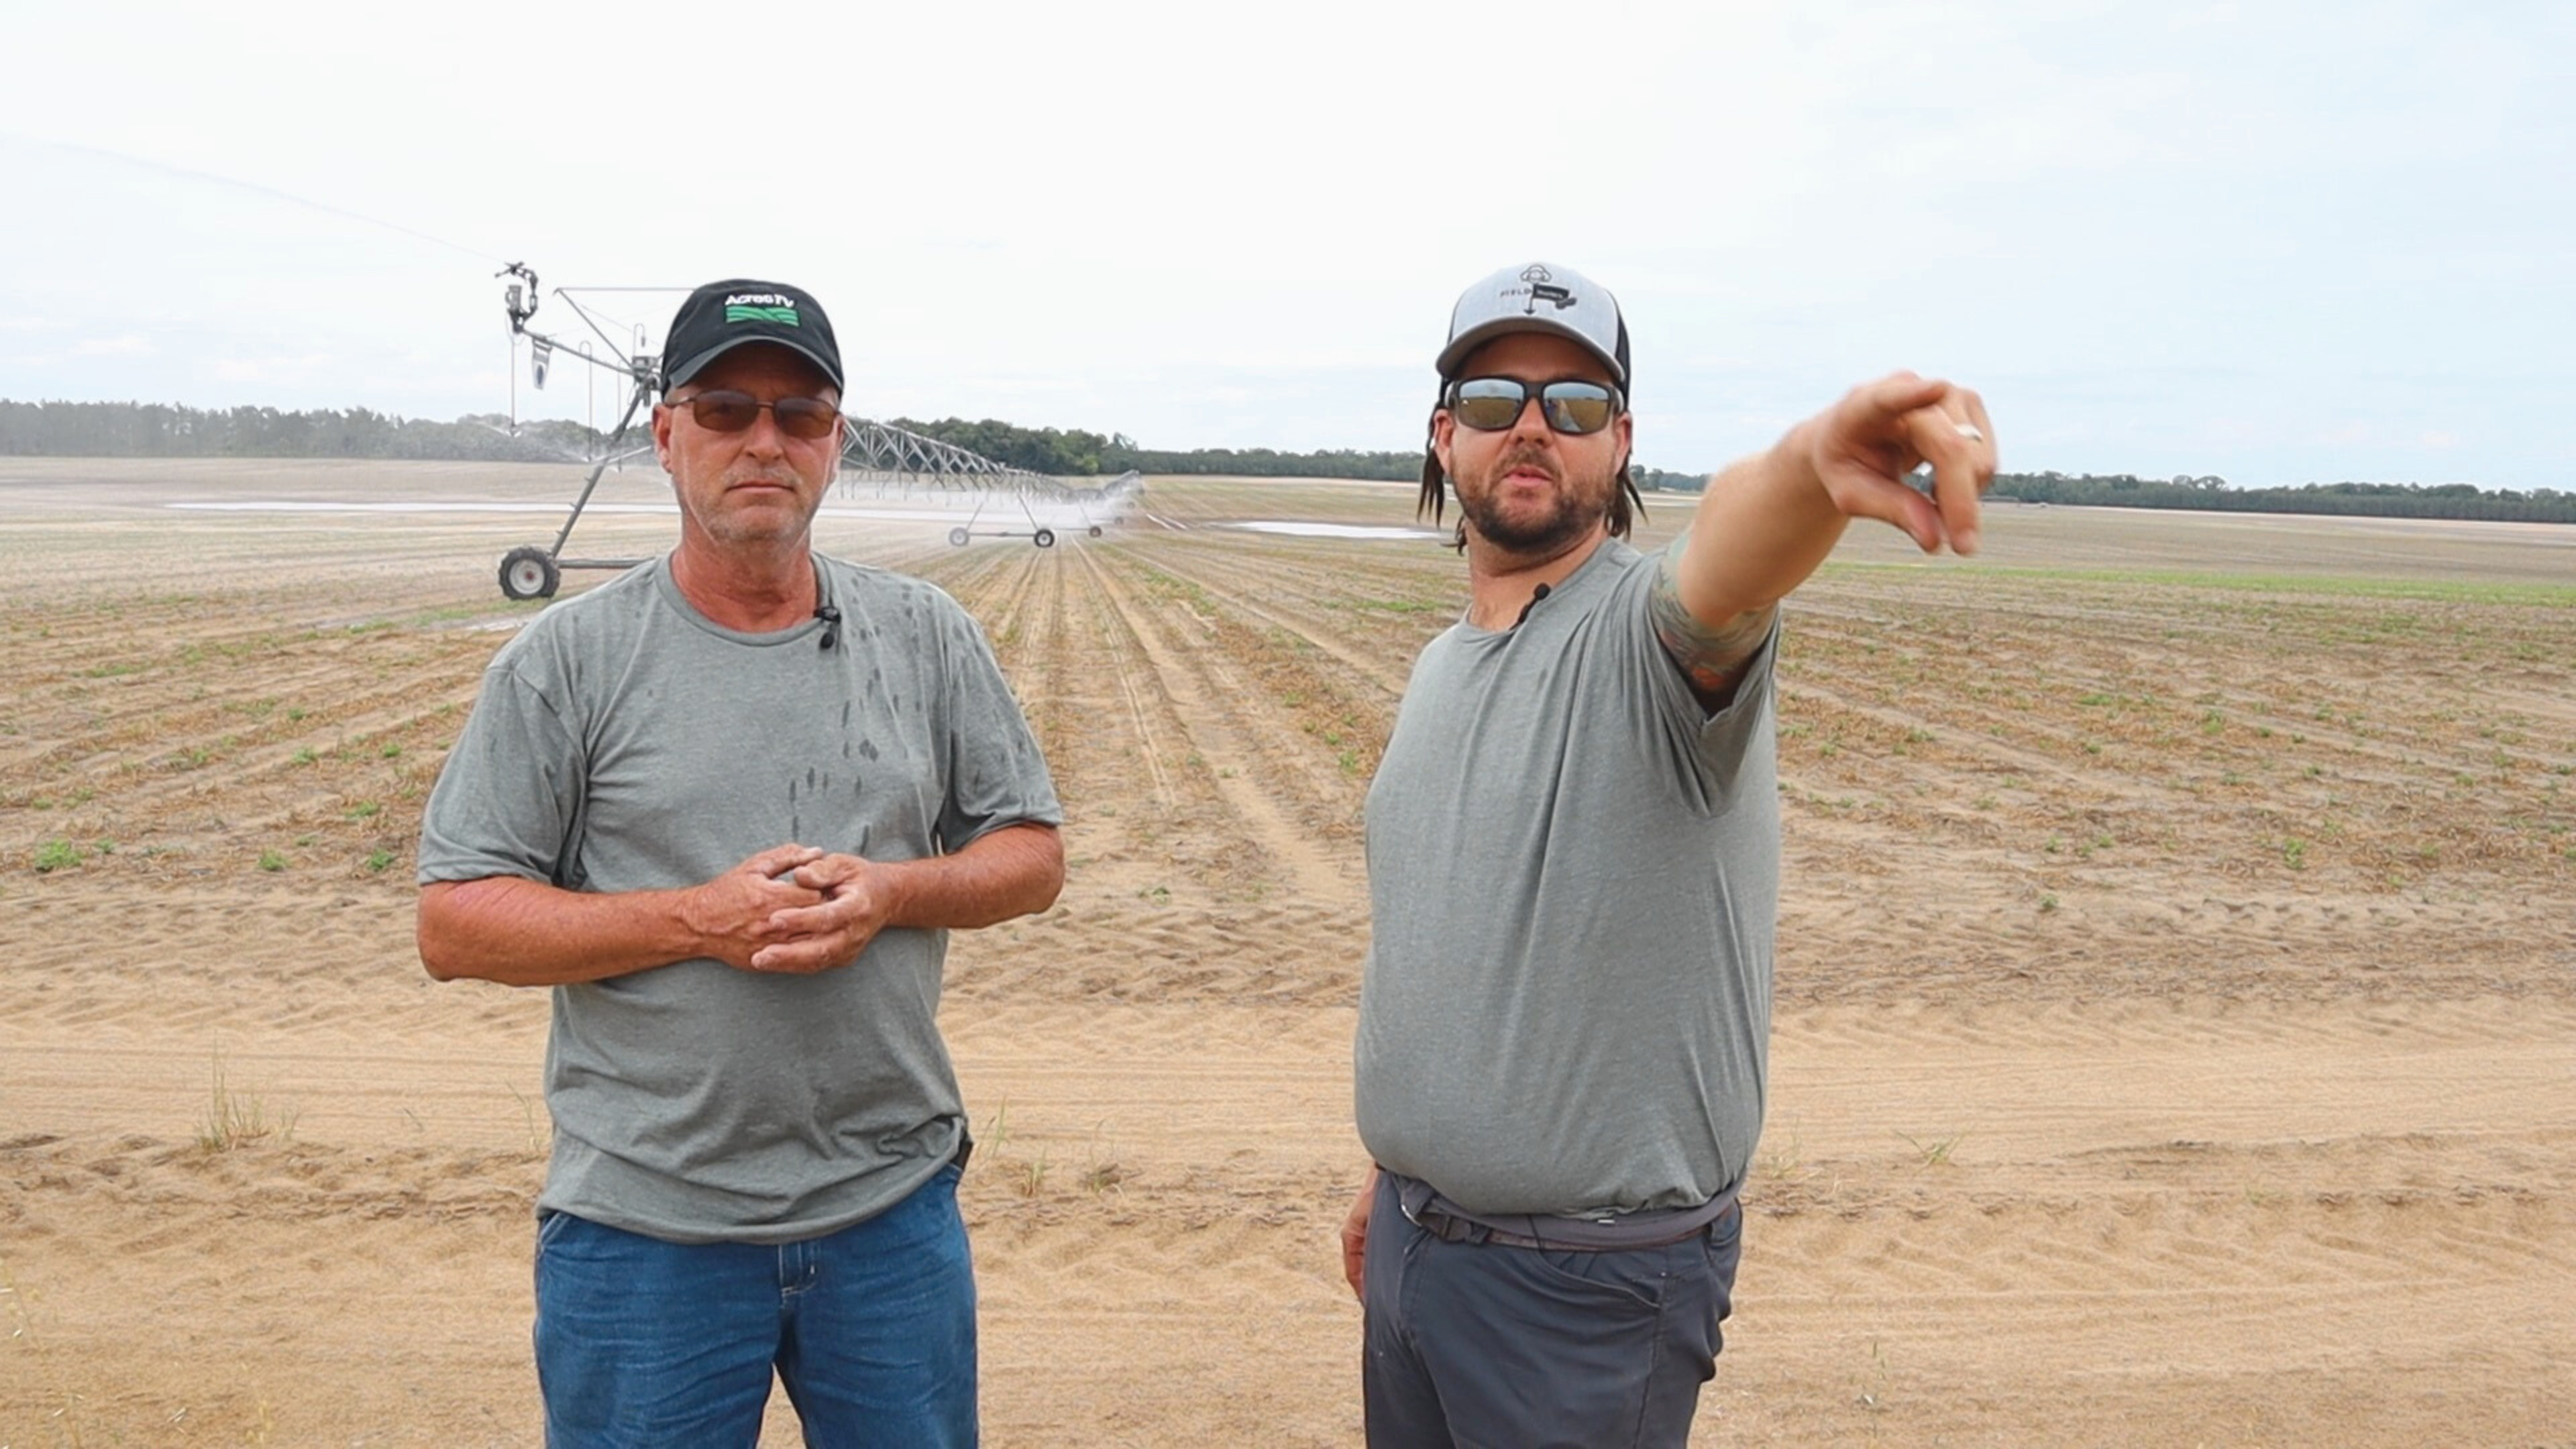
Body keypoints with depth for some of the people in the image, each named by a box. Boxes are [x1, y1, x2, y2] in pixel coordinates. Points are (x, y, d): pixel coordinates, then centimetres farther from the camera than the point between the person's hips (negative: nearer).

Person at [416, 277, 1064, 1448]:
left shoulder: (928, 637, 3)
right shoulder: (566, 661, -4)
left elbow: (1033, 855, 6)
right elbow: (454, 926, -6)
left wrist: (891, 891, -13)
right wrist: (696, 919, -18)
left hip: (894, 1212, 2)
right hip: (646, 1234, -2)